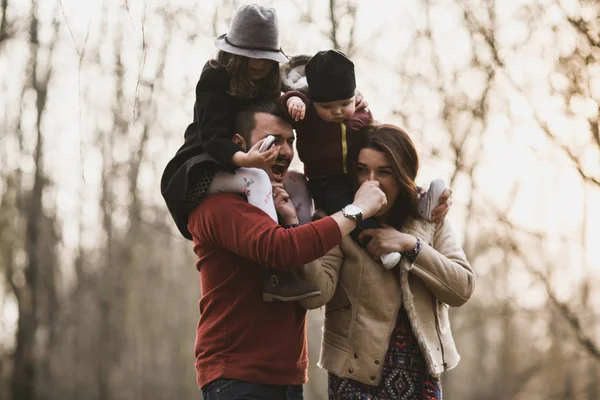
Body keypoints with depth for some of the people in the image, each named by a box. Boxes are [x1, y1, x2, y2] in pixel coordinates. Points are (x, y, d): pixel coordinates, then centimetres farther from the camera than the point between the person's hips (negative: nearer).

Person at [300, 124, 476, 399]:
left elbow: (462, 287, -4)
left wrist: (410, 245, -14)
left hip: (421, 371, 3)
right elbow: (316, 295, -19)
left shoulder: (430, 221, 4)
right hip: (357, 375, -3)